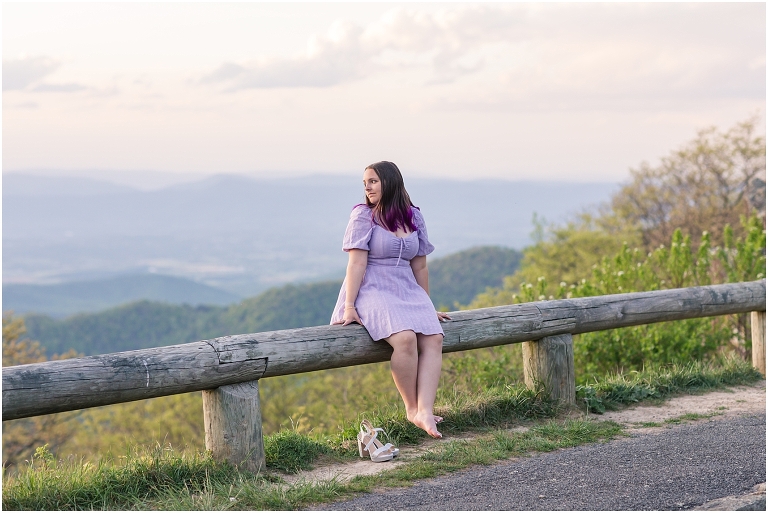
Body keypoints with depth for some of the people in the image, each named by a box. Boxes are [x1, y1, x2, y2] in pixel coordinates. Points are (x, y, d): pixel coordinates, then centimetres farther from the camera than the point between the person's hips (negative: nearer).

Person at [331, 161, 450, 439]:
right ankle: (411, 408, -15)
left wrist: (426, 306, 20)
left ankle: (424, 411, -29)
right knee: (405, 339, -30)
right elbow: (357, 262, -9)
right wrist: (349, 306, -16)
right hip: (373, 291, -5)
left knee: (433, 339, -21)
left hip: (407, 290, 5)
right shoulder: (363, 215, -2)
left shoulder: (413, 217, 10)